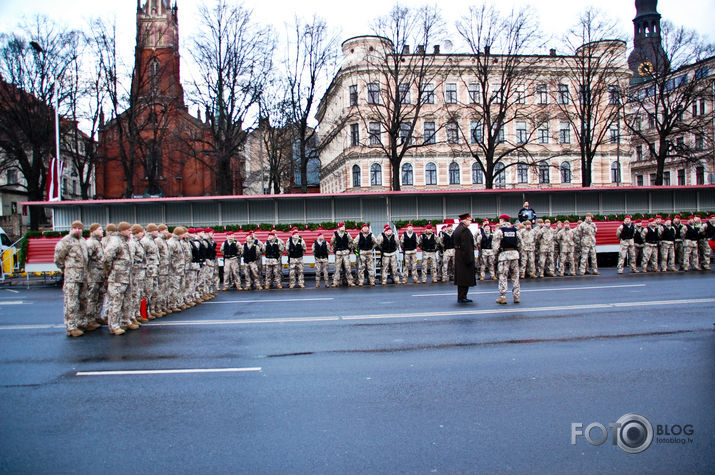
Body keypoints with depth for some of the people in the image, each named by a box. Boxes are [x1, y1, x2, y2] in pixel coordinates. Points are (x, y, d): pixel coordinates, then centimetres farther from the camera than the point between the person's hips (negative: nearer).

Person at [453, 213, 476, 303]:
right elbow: (466, 245, -22)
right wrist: (469, 258, -21)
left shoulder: (457, 229, 12)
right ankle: (462, 297, -1)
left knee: (460, 277, 14)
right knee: (465, 277, -4)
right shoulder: (465, 230, -18)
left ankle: (461, 297, 20)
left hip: (458, 255, 10)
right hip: (465, 255, -10)